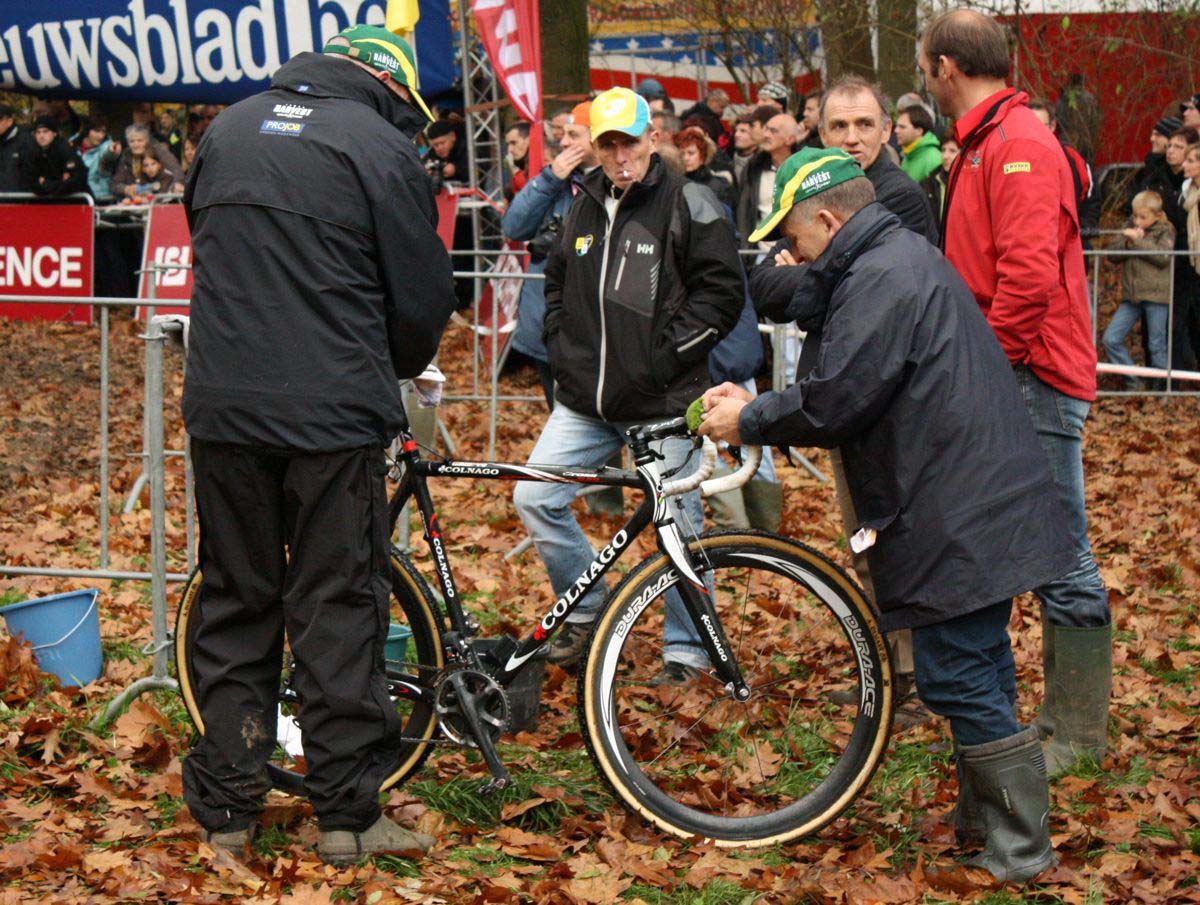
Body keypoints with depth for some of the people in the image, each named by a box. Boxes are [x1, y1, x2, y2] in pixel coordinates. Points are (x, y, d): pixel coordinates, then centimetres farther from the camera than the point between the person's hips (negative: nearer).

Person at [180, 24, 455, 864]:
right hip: (334, 414, -4)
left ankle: (225, 805, 16)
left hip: (223, 409, 5)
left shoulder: (228, 129, 12)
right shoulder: (382, 148, -5)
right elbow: (422, 299, -3)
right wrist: (397, 372, 17)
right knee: (340, 610, 3)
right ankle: (347, 813, 6)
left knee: (235, 605, 12)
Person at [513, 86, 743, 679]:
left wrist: (668, 352, -11)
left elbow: (723, 291, -7)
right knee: (534, 500, -3)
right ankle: (584, 610, 16)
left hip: (663, 402, -5)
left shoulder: (687, 205, -4)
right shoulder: (583, 206, 13)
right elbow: (557, 283, 26)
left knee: (680, 528, 0)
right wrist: (562, 347, 12)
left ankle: (686, 650, 15)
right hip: (585, 401, 5)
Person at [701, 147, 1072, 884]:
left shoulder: (882, 278, -16)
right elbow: (845, 384, 18)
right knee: (977, 676, 18)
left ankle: (1020, 850, 1)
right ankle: (990, 822, 29)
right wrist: (754, 404, 9)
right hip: (981, 509, 11)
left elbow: (834, 402, -20)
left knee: (958, 680, -5)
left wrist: (750, 422, -5)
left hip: (959, 522, -11)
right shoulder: (906, 259, 18)